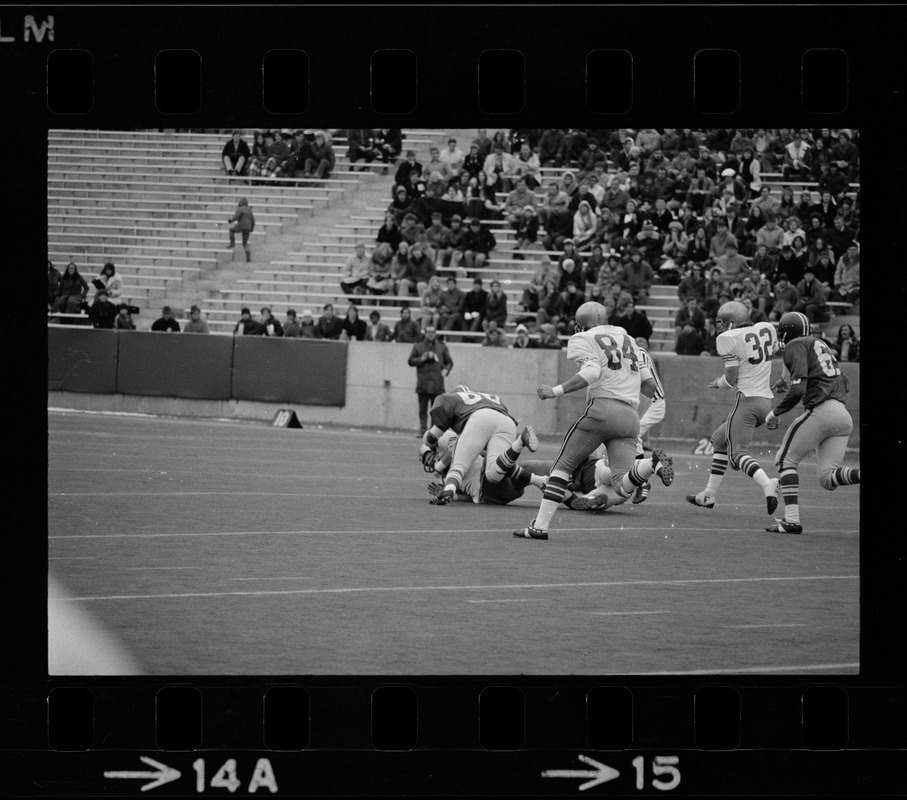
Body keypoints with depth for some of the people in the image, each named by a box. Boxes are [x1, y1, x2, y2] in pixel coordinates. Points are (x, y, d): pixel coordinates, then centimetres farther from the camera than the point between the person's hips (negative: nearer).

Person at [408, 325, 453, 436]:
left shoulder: (442, 347, 12)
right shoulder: (418, 346, 11)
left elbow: (449, 362, 16)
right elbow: (411, 361, 8)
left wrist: (446, 370, -4)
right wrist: (422, 359, -8)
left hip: (437, 384, 0)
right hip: (423, 384, 0)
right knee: (423, 409, 0)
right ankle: (423, 430, 3)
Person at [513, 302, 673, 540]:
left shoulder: (582, 340, 7)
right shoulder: (629, 341, 26)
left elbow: (592, 372, -12)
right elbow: (650, 386, 24)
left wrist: (557, 391, -9)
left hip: (602, 407, -5)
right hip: (630, 417, 5)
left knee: (563, 466, 8)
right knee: (622, 486, -3)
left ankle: (540, 525, 2)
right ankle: (652, 464, -30)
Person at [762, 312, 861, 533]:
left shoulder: (795, 346, 1)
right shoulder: (820, 344, 27)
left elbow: (798, 389, -12)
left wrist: (775, 412, 2)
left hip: (820, 411, -7)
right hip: (844, 416, 7)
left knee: (786, 460, 6)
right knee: (827, 478, 4)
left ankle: (792, 520, -5)